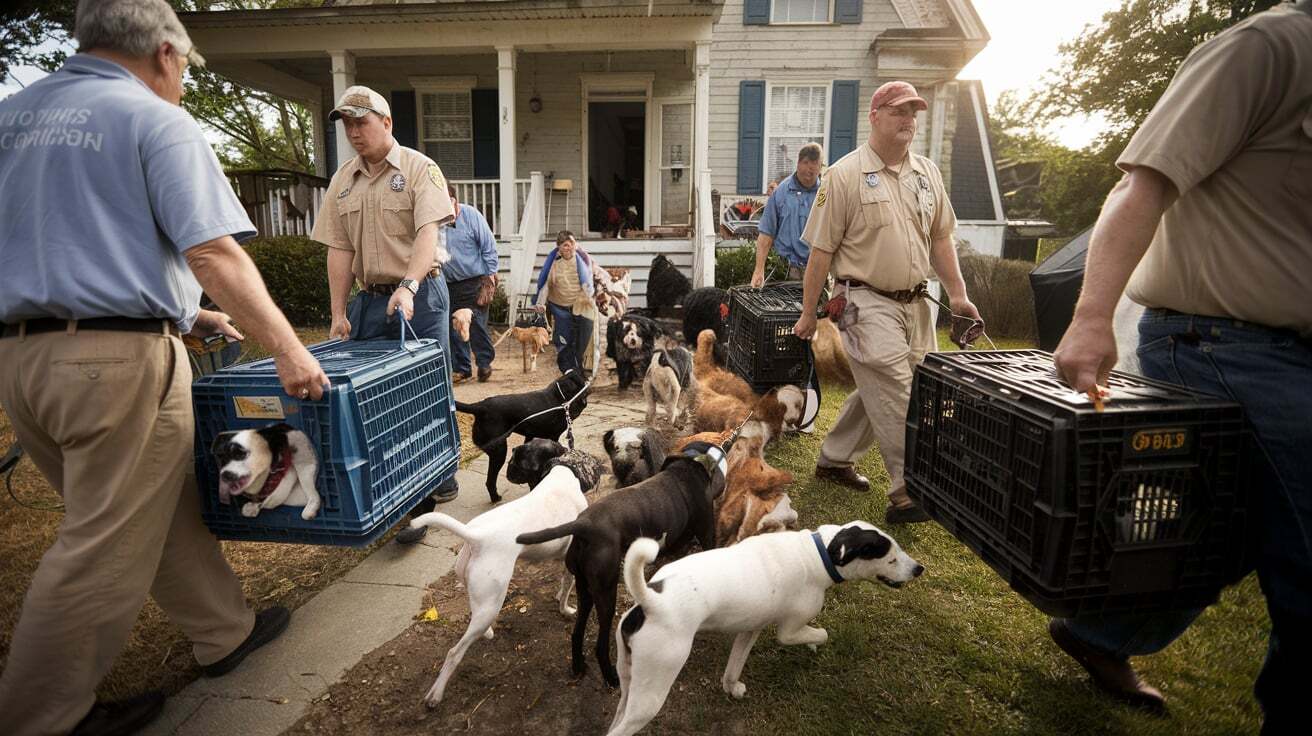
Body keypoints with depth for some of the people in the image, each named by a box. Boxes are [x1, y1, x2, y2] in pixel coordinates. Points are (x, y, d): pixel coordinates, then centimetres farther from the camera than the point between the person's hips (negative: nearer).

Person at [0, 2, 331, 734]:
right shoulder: (156, 121, -6)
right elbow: (213, 254, -18)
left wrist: (180, 309, 24)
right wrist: (289, 349, -13)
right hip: (119, 359, -8)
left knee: (166, 512, 19)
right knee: (105, 551, 5)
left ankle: (226, 632, 34)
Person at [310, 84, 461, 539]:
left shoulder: (420, 169, -2)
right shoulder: (342, 181, 13)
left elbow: (428, 233, -16)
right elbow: (338, 250, 9)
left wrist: (407, 287, -30)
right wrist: (338, 314, 2)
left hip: (419, 296, -5)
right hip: (369, 299, 5)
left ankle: (428, 493, 12)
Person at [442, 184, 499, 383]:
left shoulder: (471, 215, -10)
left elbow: (489, 246, -5)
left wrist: (490, 274, -5)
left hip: (474, 282, -4)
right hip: (448, 284, 4)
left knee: (476, 324, -4)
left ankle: (485, 363, 13)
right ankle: (460, 368, 18)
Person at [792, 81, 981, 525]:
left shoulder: (927, 172, 13)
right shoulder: (845, 175, -6)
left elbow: (940, 238, 18)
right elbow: (821, 250, -7)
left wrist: (957, 294, 13)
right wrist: (808, 314, -7)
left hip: (915, 301, 7)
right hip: (868, 301, -6)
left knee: (879, 388, 13)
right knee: (895, 397, -10)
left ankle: (833, 459, 31)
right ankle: (906, 495, -1)